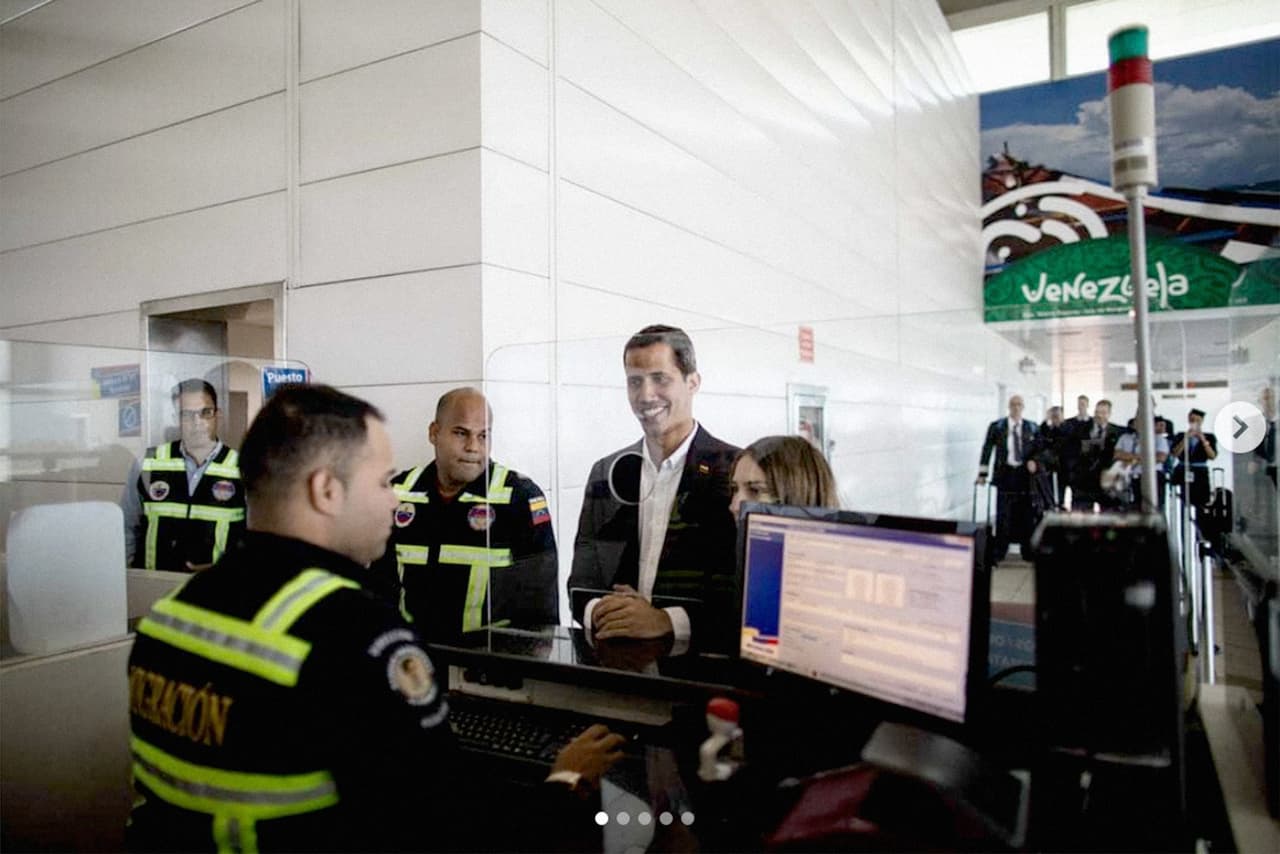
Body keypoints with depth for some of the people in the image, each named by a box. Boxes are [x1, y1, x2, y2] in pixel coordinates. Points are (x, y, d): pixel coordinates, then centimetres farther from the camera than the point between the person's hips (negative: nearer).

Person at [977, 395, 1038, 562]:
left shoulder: (1032, 428, 9)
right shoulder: (996, 426, 3)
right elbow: (987, 449, 2)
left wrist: (1034, 461, -10)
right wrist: (982, 473, -3)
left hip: (1024, 473, 2)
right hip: (1005, 473, -2)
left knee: (1025, 513, 5)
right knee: (1003, 515, -3)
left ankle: (1027, 551, 17)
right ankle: (998, 552, 4)